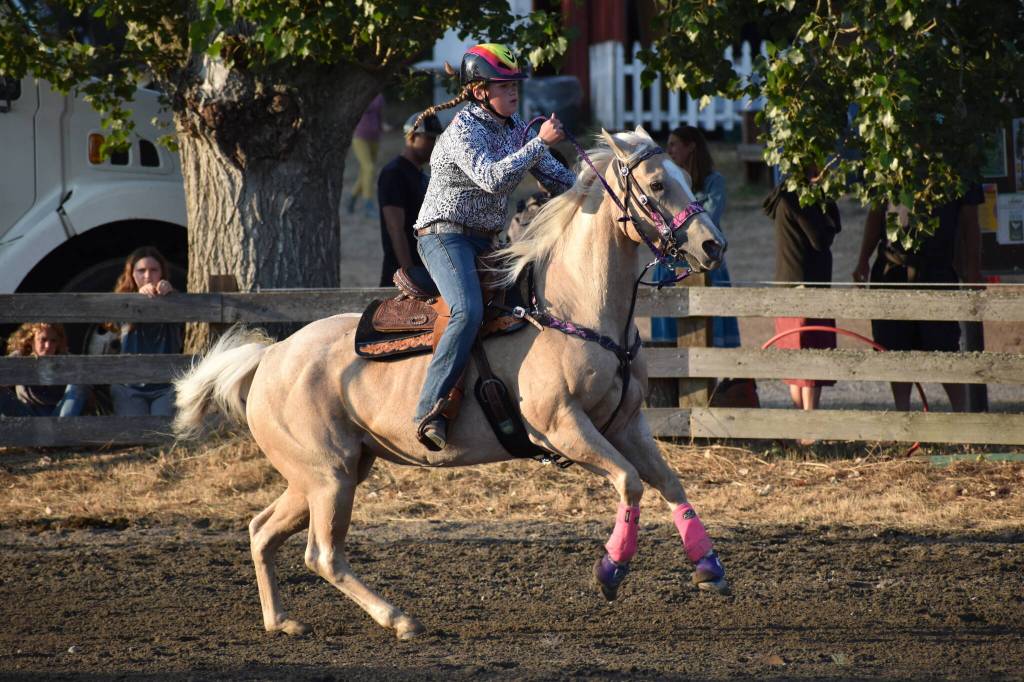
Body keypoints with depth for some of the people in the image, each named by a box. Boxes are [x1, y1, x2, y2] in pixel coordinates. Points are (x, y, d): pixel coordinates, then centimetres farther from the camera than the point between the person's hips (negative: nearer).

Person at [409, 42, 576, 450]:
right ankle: (429, 412, -37)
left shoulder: (513, 126, 10)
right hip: (445, 236, -9)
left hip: (485, 242, 9)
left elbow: (550, 173, 20)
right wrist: (540, 142, -27)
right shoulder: (463, 131, -15)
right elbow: (493, 178, -30)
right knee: (469, 312, -31)